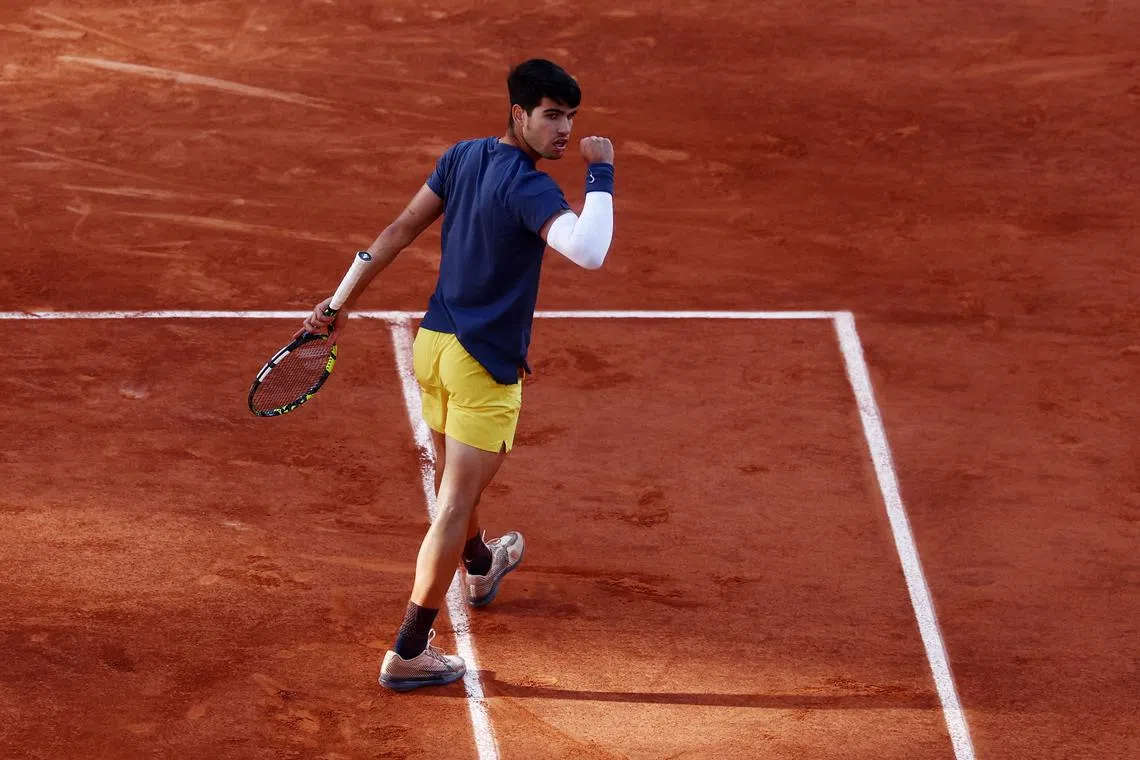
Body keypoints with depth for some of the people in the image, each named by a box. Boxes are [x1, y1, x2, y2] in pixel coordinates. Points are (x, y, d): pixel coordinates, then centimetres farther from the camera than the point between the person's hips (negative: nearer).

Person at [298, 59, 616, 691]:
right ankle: (408, 652, -2)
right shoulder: (526, 187, -23)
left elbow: (400, 229, 6)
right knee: (454, 507, -3)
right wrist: (601, 173, -27)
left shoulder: (463, 157, 2)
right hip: (484, 366, -9)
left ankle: (480, 567, 59)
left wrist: (343, 301, 11)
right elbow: (588, 252, -40)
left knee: (453, 480, 30)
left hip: (434, 344, 9)